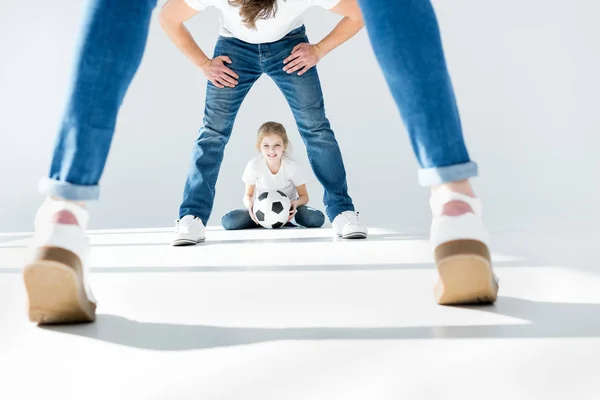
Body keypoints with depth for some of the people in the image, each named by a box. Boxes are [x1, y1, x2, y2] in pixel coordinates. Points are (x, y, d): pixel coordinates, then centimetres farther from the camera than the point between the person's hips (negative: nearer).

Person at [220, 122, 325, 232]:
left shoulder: (291, 166, -17)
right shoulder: (253, 166, -16)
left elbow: (304, 196, -8)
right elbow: (248, 195, -3)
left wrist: (296, 203, -32)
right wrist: (249, 204, -27)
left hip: (287, 207, -1)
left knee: (317, 219, -32)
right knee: (228, 221, -26)